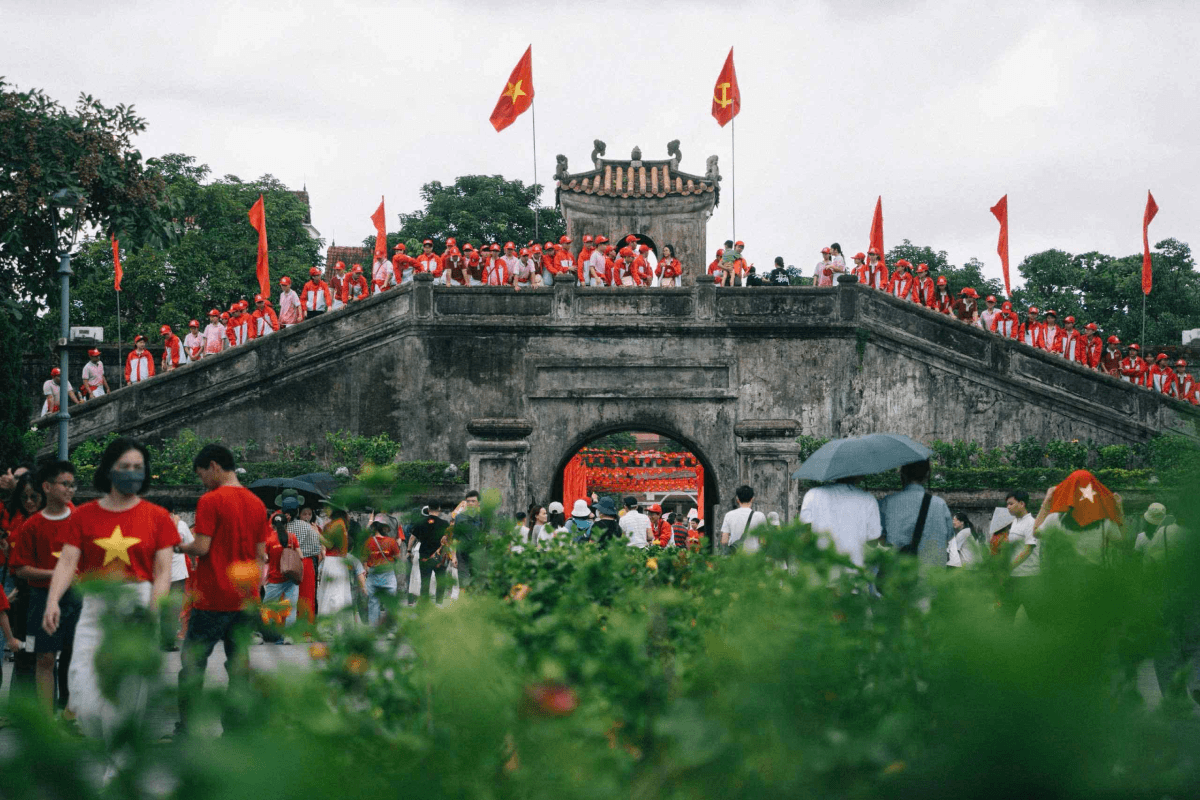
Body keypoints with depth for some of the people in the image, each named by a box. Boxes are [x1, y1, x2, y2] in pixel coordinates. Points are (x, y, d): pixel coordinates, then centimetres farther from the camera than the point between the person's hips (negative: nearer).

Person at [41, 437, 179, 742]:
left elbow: (163, 573, 1)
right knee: (82, 683, -10)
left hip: (139, 604, -1)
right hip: (96, 606, 1)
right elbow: (67, 562, -1)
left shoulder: (157, 517, 6)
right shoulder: (84, 515, 8)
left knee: (131, 690, -4)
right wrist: (53, 601, -18)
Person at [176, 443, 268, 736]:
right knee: (239, 663, 7)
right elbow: (261, 556, 12)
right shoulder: (257, 503, 11)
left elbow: (202, 548, -14)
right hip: (245, 600, 6)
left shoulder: (210, 501, -10)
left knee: (192, 662, 3)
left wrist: (178, 545, 4)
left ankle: (186, 728, 3)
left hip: (212, 599, -6)